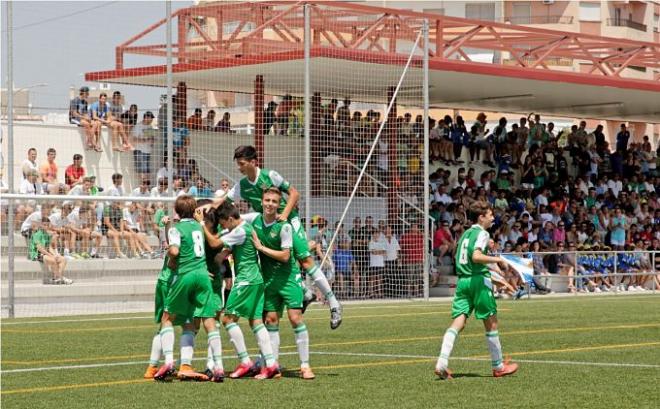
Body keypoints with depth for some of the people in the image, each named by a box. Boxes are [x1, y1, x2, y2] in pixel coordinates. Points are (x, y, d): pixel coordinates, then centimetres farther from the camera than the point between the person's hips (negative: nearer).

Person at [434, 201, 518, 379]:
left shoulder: (466, 233, 18)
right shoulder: (482, 233, -7)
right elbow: (476, 257, -22)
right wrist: (498, 259, -12)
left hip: (462, 279, 7)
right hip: (479, 279, -7)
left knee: (457, 323, -2)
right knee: (491, 323, 6)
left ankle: (442, 363, -17)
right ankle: (498, 367, 15)